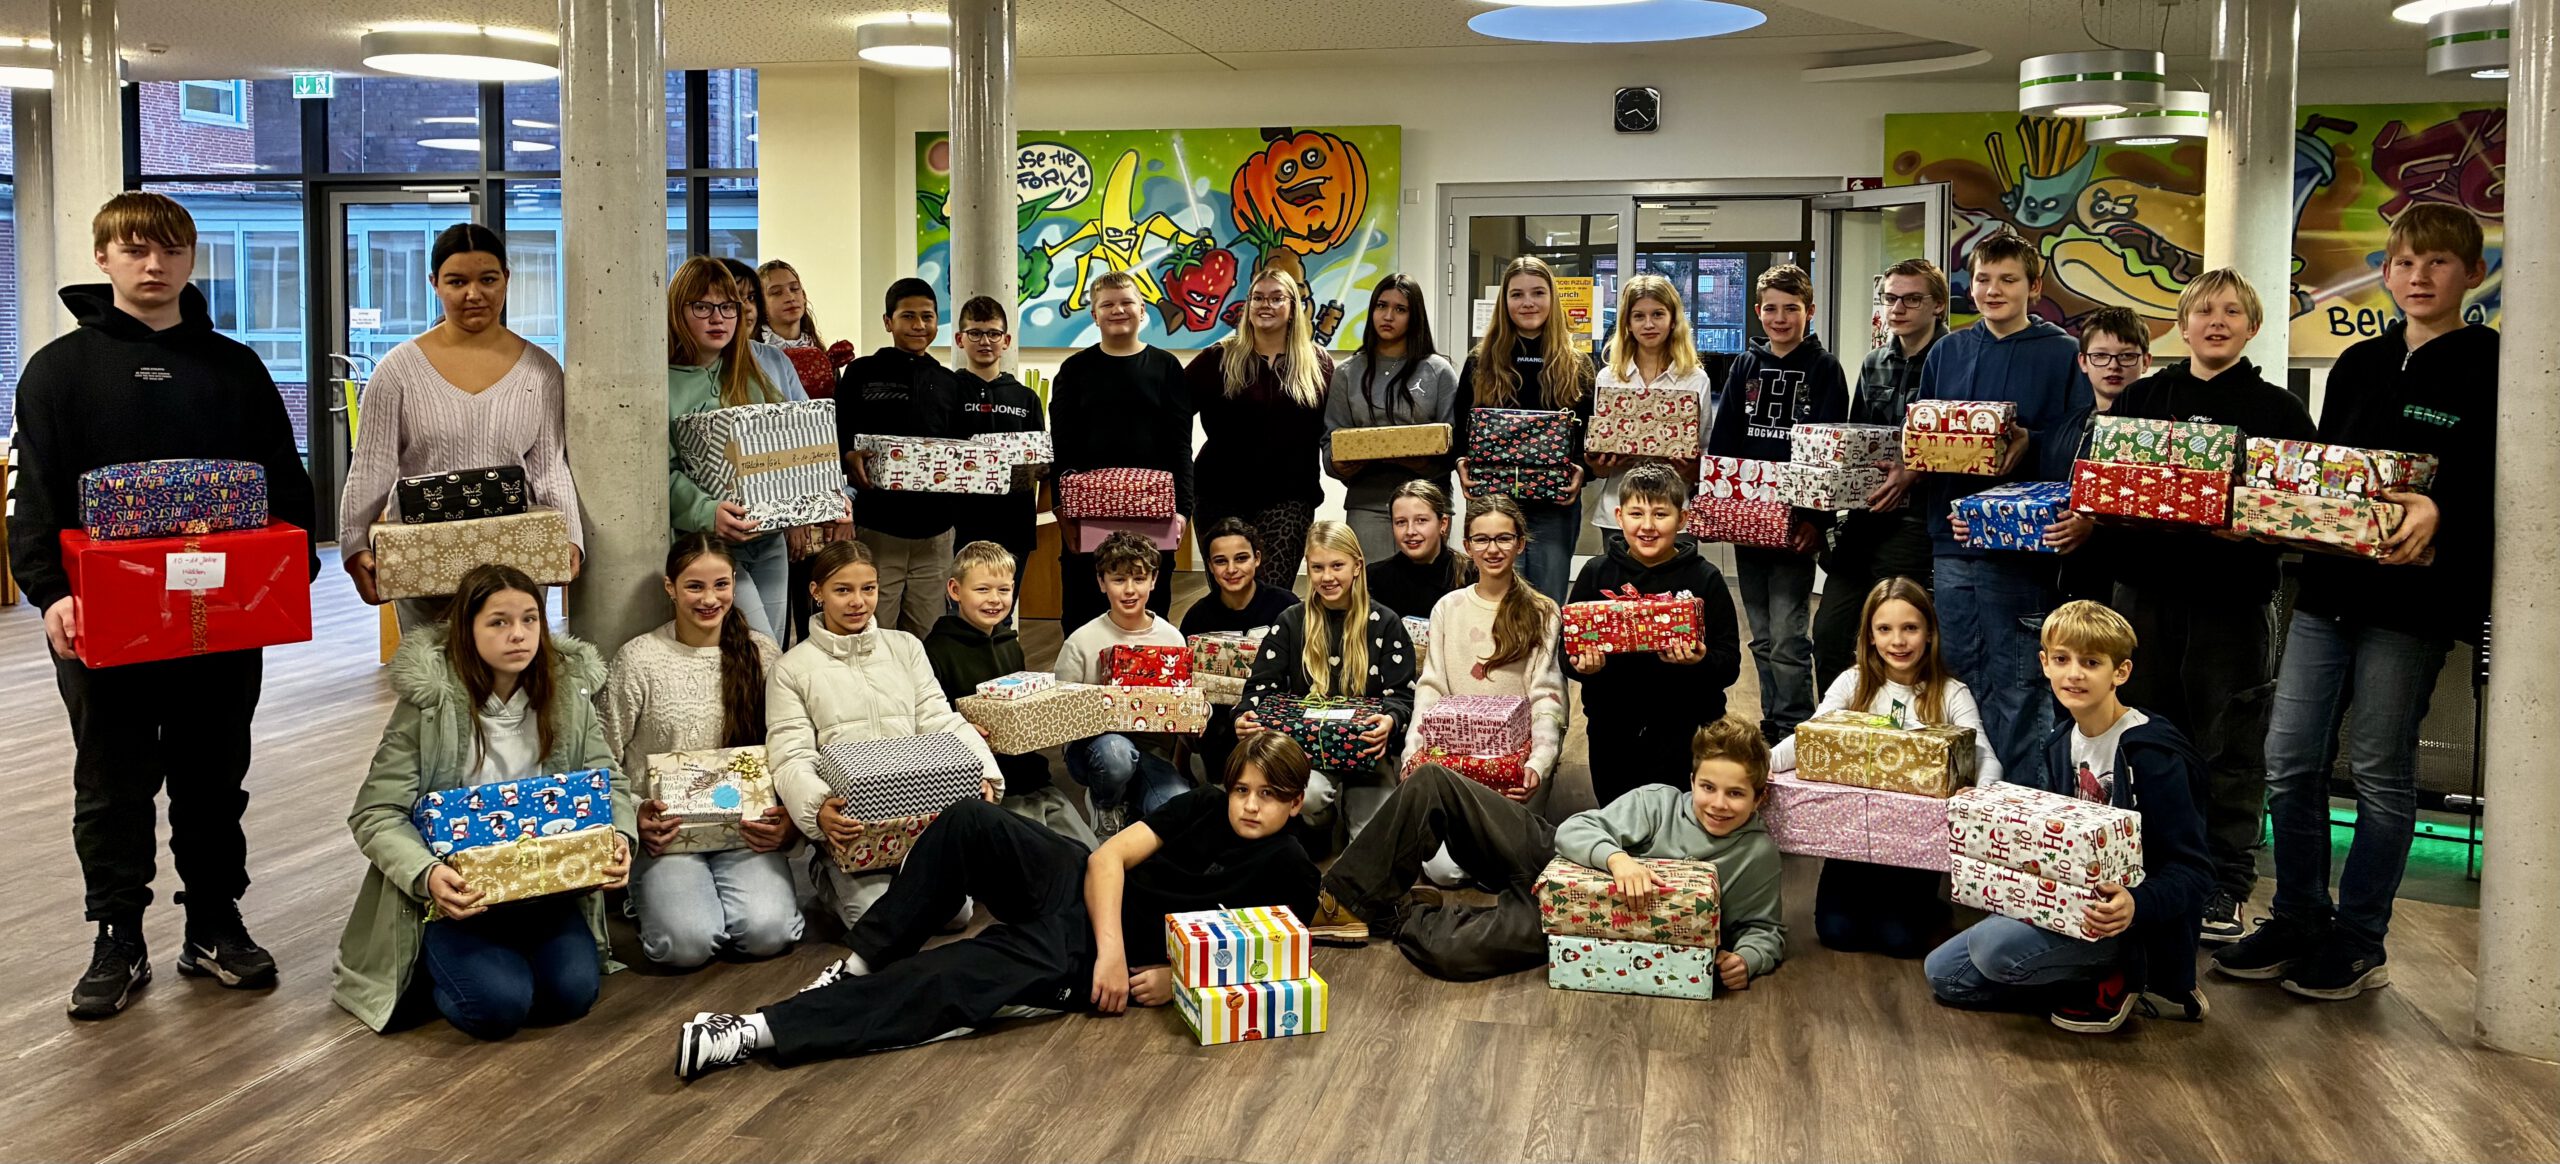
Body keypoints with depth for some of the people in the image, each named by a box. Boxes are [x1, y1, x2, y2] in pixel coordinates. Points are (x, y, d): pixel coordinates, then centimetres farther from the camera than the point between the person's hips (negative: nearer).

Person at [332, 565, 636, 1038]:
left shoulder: (567, 692, 0)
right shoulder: (429, 702, -12)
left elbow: (608, 781, 4)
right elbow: (376, 814, -12)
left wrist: (618, 838, -19)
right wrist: (427, 875, -30)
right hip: (455, 892, -3)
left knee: (571, 991, -20)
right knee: (499, 1004, -24)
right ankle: (436, 960, 9)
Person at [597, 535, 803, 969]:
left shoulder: (762, 653, 7)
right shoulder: (639, 660, -1)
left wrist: (787, 818, -10)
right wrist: (634, 814, -15)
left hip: (747, 831, 2)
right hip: (666, 834, -1)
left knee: (768, 933, -25)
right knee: (688, 943, -25)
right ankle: (657, 896, 9)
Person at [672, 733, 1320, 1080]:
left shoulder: (1288, 873, -1)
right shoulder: (1204, 807, 7)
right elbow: (1110, 856, 1)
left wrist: (1181, 978, -18)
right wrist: (1112, 944, -15)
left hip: (1077, 964, -5)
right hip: (1078, 888, 5)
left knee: (951, 983, -26)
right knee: (969, 822, -22)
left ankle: (760, 1033, -27)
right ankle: (863, 964, -11)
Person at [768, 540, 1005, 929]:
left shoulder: (906, 648, 17)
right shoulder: (792, 669, 6)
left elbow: (941, 723, 10)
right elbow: (791, 759, -3)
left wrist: (984, 775, -9)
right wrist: (818, 809, -24)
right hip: (848, 815, -2)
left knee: (954, 909, -17)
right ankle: (828, 871, 11)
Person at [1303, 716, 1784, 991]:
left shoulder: (1758, 855, -4)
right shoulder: (1658, 802, -3)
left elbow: (1767, 929, 5)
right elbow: (1573, 830, -10)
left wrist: (1746, 959, -19)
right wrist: (1616, 857, -33)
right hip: (1552, 859, 3)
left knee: (1448, 952, -30)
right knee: (1431, 783, -13)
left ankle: (1392, 915, 5)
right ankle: (1348, 898, -2)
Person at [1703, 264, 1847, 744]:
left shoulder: (1824, 369, -1)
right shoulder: (1746, 366, 12)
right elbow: (1721, 441, 11)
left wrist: (1816, 518, -15)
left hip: (1796, 523, -5)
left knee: (1787, 639, -7)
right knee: (1761, 637, 12)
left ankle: (1793, 733, 2)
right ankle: (1772, 727, 21)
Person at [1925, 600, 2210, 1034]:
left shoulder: (2151, 754, -19)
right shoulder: (2064, 743, 5)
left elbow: (2193, 870, -20)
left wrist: (2136, 905, -39)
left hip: (2120, 914, -9)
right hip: (2067, 907, 9)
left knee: (1993, 947, -31)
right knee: (1943, 971, 4)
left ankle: (2115, 983, -6)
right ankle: (2093, 978, 2)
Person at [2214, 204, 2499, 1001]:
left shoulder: (2488, 368, -3)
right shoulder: (2358, 365, 15)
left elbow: (2499, 479, -14)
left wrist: (2441, 510, -32)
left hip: (2411, 597, -6)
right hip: (2327, 585, 6)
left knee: (2380, 769, 2)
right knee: (2290, 761, 6)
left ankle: (2358, 942, 14)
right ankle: (2297, 922, 19)